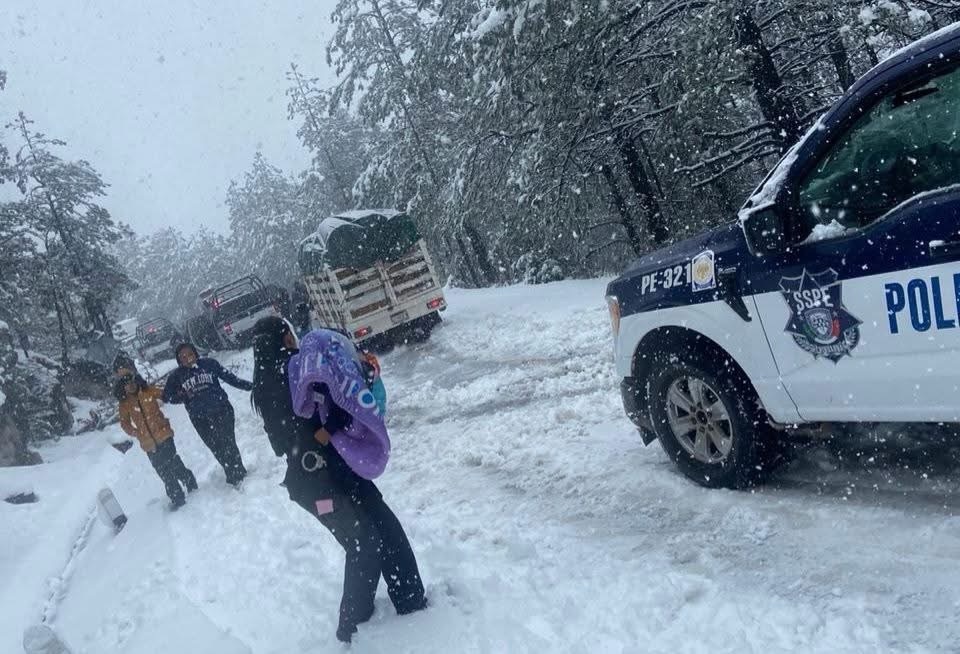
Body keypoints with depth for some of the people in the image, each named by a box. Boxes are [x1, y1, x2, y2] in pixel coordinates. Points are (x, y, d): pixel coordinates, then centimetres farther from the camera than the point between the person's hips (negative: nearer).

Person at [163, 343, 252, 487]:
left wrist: (249, 385, 10)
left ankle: (238, 475, 4)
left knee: (228, 445, -8)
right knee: (218, 449, 3)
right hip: (200, 419, 1)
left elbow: (229, 377, 9)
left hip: (222, 411, -1)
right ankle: (234, 476, 15)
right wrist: (183, 396, -9)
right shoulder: (176, 376, 4)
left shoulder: (209, 364, 1)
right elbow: (167, 396, 10)